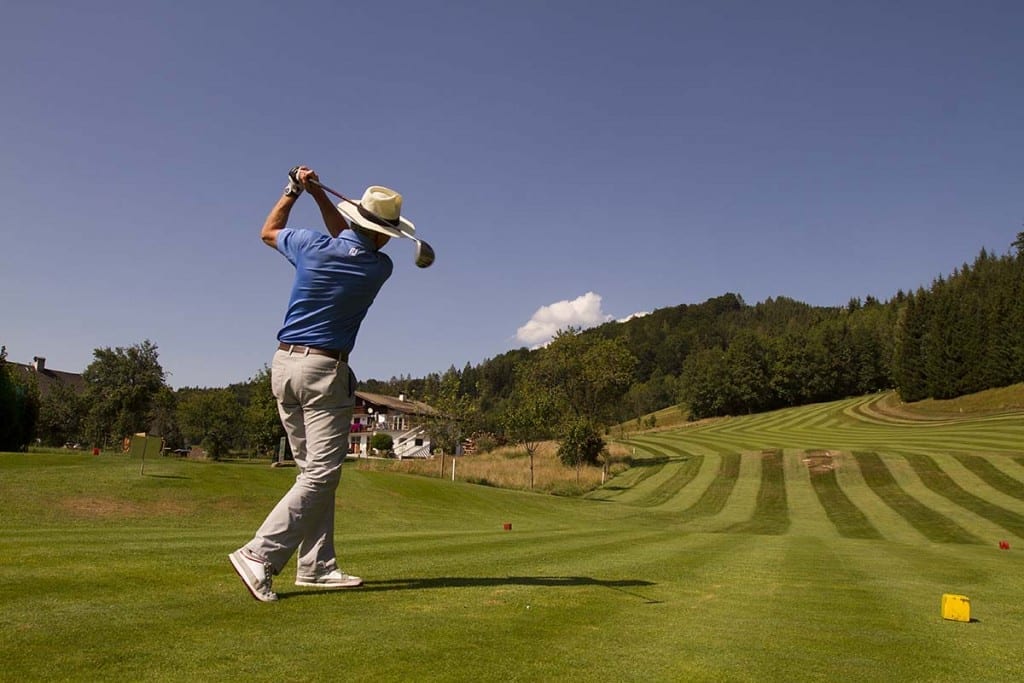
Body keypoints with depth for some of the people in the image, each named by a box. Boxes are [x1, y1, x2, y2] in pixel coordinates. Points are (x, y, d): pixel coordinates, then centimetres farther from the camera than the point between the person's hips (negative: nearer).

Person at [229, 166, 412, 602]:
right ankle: (259, 554, -16)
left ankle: (317, 565, 13)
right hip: (324, 370, -6)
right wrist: (318, 194, 13)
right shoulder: (379, 267, -4)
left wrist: (295, 189, 25)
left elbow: (268, 231, 22)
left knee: (314, 470, 11)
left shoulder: (314, 246, 0)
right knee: (321, 474, -5)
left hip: (283, 364, 6)